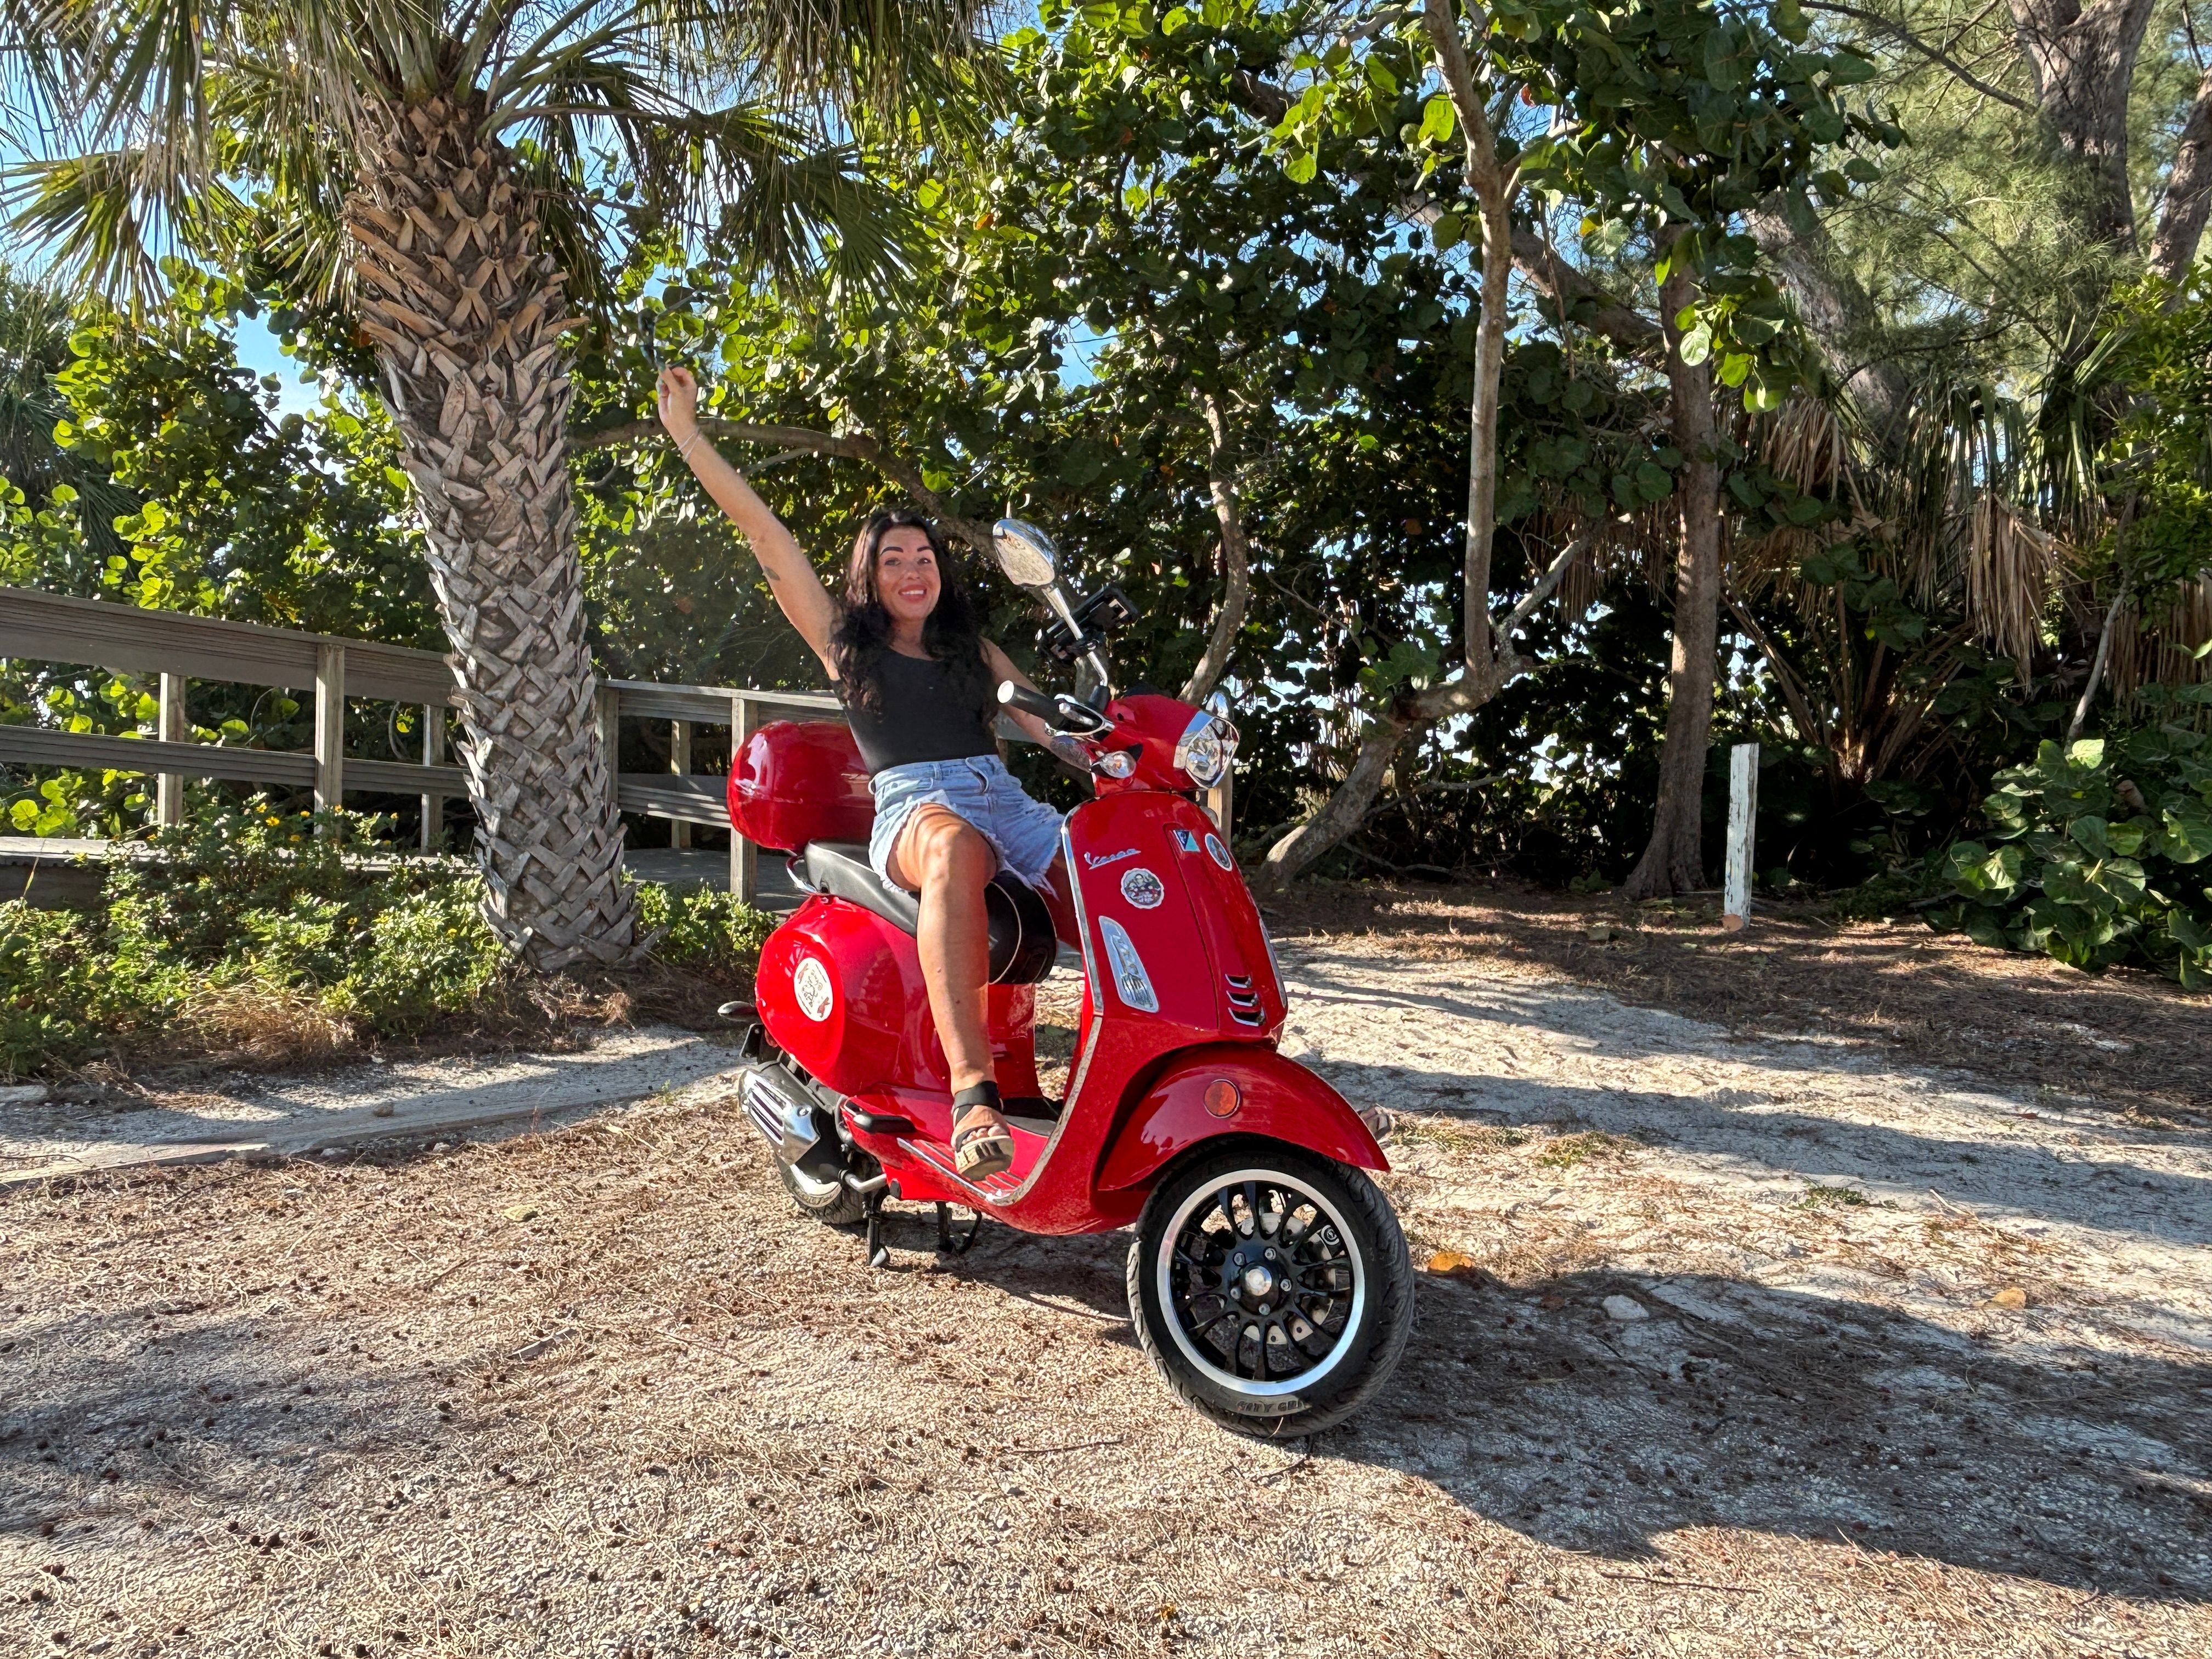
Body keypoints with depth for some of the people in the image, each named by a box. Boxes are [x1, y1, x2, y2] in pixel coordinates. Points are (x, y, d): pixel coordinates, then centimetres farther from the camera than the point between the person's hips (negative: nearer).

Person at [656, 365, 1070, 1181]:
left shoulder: (973, 649, 29)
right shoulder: (846, 641, 20)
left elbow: (1049, 722, 19)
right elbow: (763, 531, 16)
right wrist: (685, 432, 14)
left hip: (1006, 799, 4)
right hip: (914, 808, -4)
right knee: (955, 848, -41)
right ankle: (972, 1091, -51)